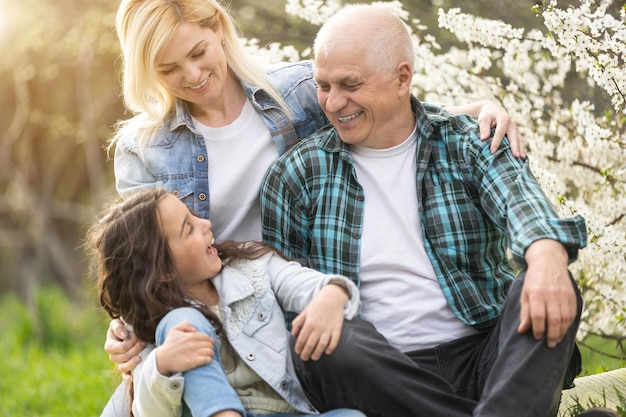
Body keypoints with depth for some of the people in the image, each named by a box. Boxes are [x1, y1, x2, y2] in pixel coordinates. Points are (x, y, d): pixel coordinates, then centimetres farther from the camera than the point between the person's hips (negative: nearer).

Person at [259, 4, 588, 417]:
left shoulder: (465, 141, 5)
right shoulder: (298, 173, 6)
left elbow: (519, 200, -17)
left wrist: (547, 257, -40)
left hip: (484, 353, 0)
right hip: (382, 374, 0)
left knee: (553, 292, -26)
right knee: (329, 347, -32)